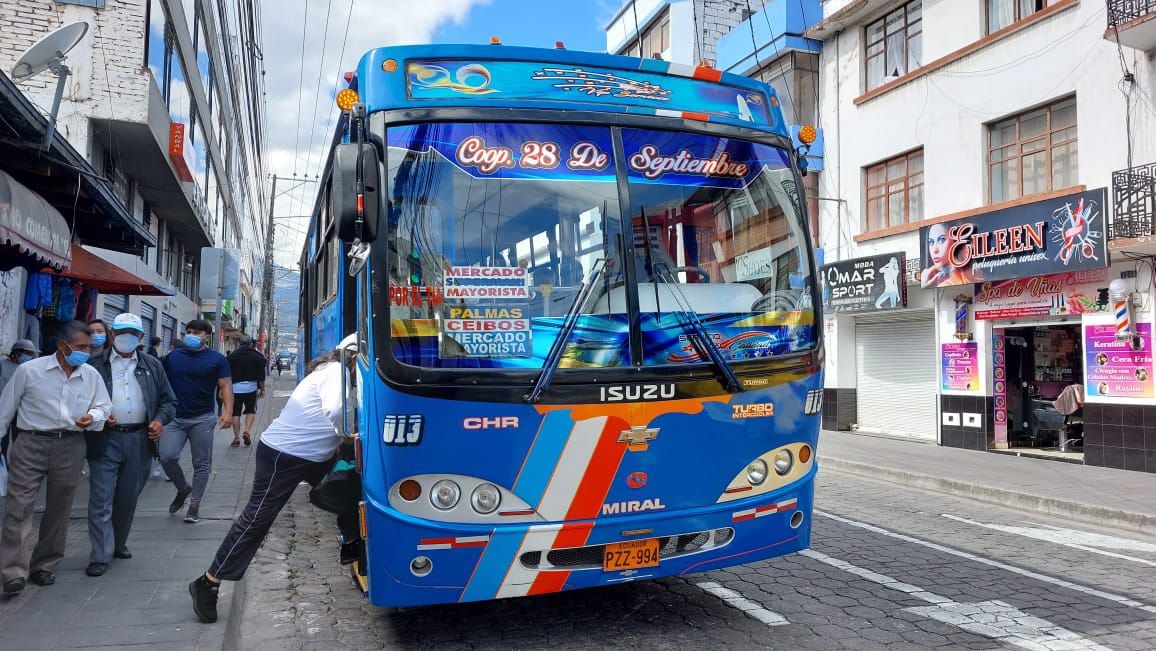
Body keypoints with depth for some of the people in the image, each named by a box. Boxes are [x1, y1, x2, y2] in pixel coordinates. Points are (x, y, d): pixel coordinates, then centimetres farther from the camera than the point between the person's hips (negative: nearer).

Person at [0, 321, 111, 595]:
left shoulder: (92, 375, 4)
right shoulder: (29, 370, -3)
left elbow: (104, 407, 14)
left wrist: (92, 417, -8)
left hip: (70, 447, 3)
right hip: (31, 443, -3)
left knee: (58, 509, 9)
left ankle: (44, 565, 22)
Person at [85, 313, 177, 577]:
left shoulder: (152, 365, 10)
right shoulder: (97, 365, 2)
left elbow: (169, 400, 12)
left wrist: (160, 419, -5)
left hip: (139, 440, 3)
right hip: (105, 439, -3)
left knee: (128, 499, 14)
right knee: (101, 499, -4)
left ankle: (117, 544, 31)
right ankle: (100, 556, 2)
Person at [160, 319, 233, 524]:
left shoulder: (217, 359, 1)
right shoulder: (173, 356, 9)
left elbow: (225, 386, -4)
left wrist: (228, 411, -18)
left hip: (202, 418, -2)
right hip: (174, 417, 2)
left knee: (202, 463, 3)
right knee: (167, 456, -13)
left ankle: (194, 504, 17)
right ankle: (183, 489, 14)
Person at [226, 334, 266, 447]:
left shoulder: (232, 356, 2)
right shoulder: (257, 356, 3)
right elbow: (261, 376, 3)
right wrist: (262, 389, 12)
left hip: (235, 387, 0)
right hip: (251, 387, 0)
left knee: (235, 413, 7)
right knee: (251, 410, 14)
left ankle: (236, 437, 5)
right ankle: (247, 431, -5)